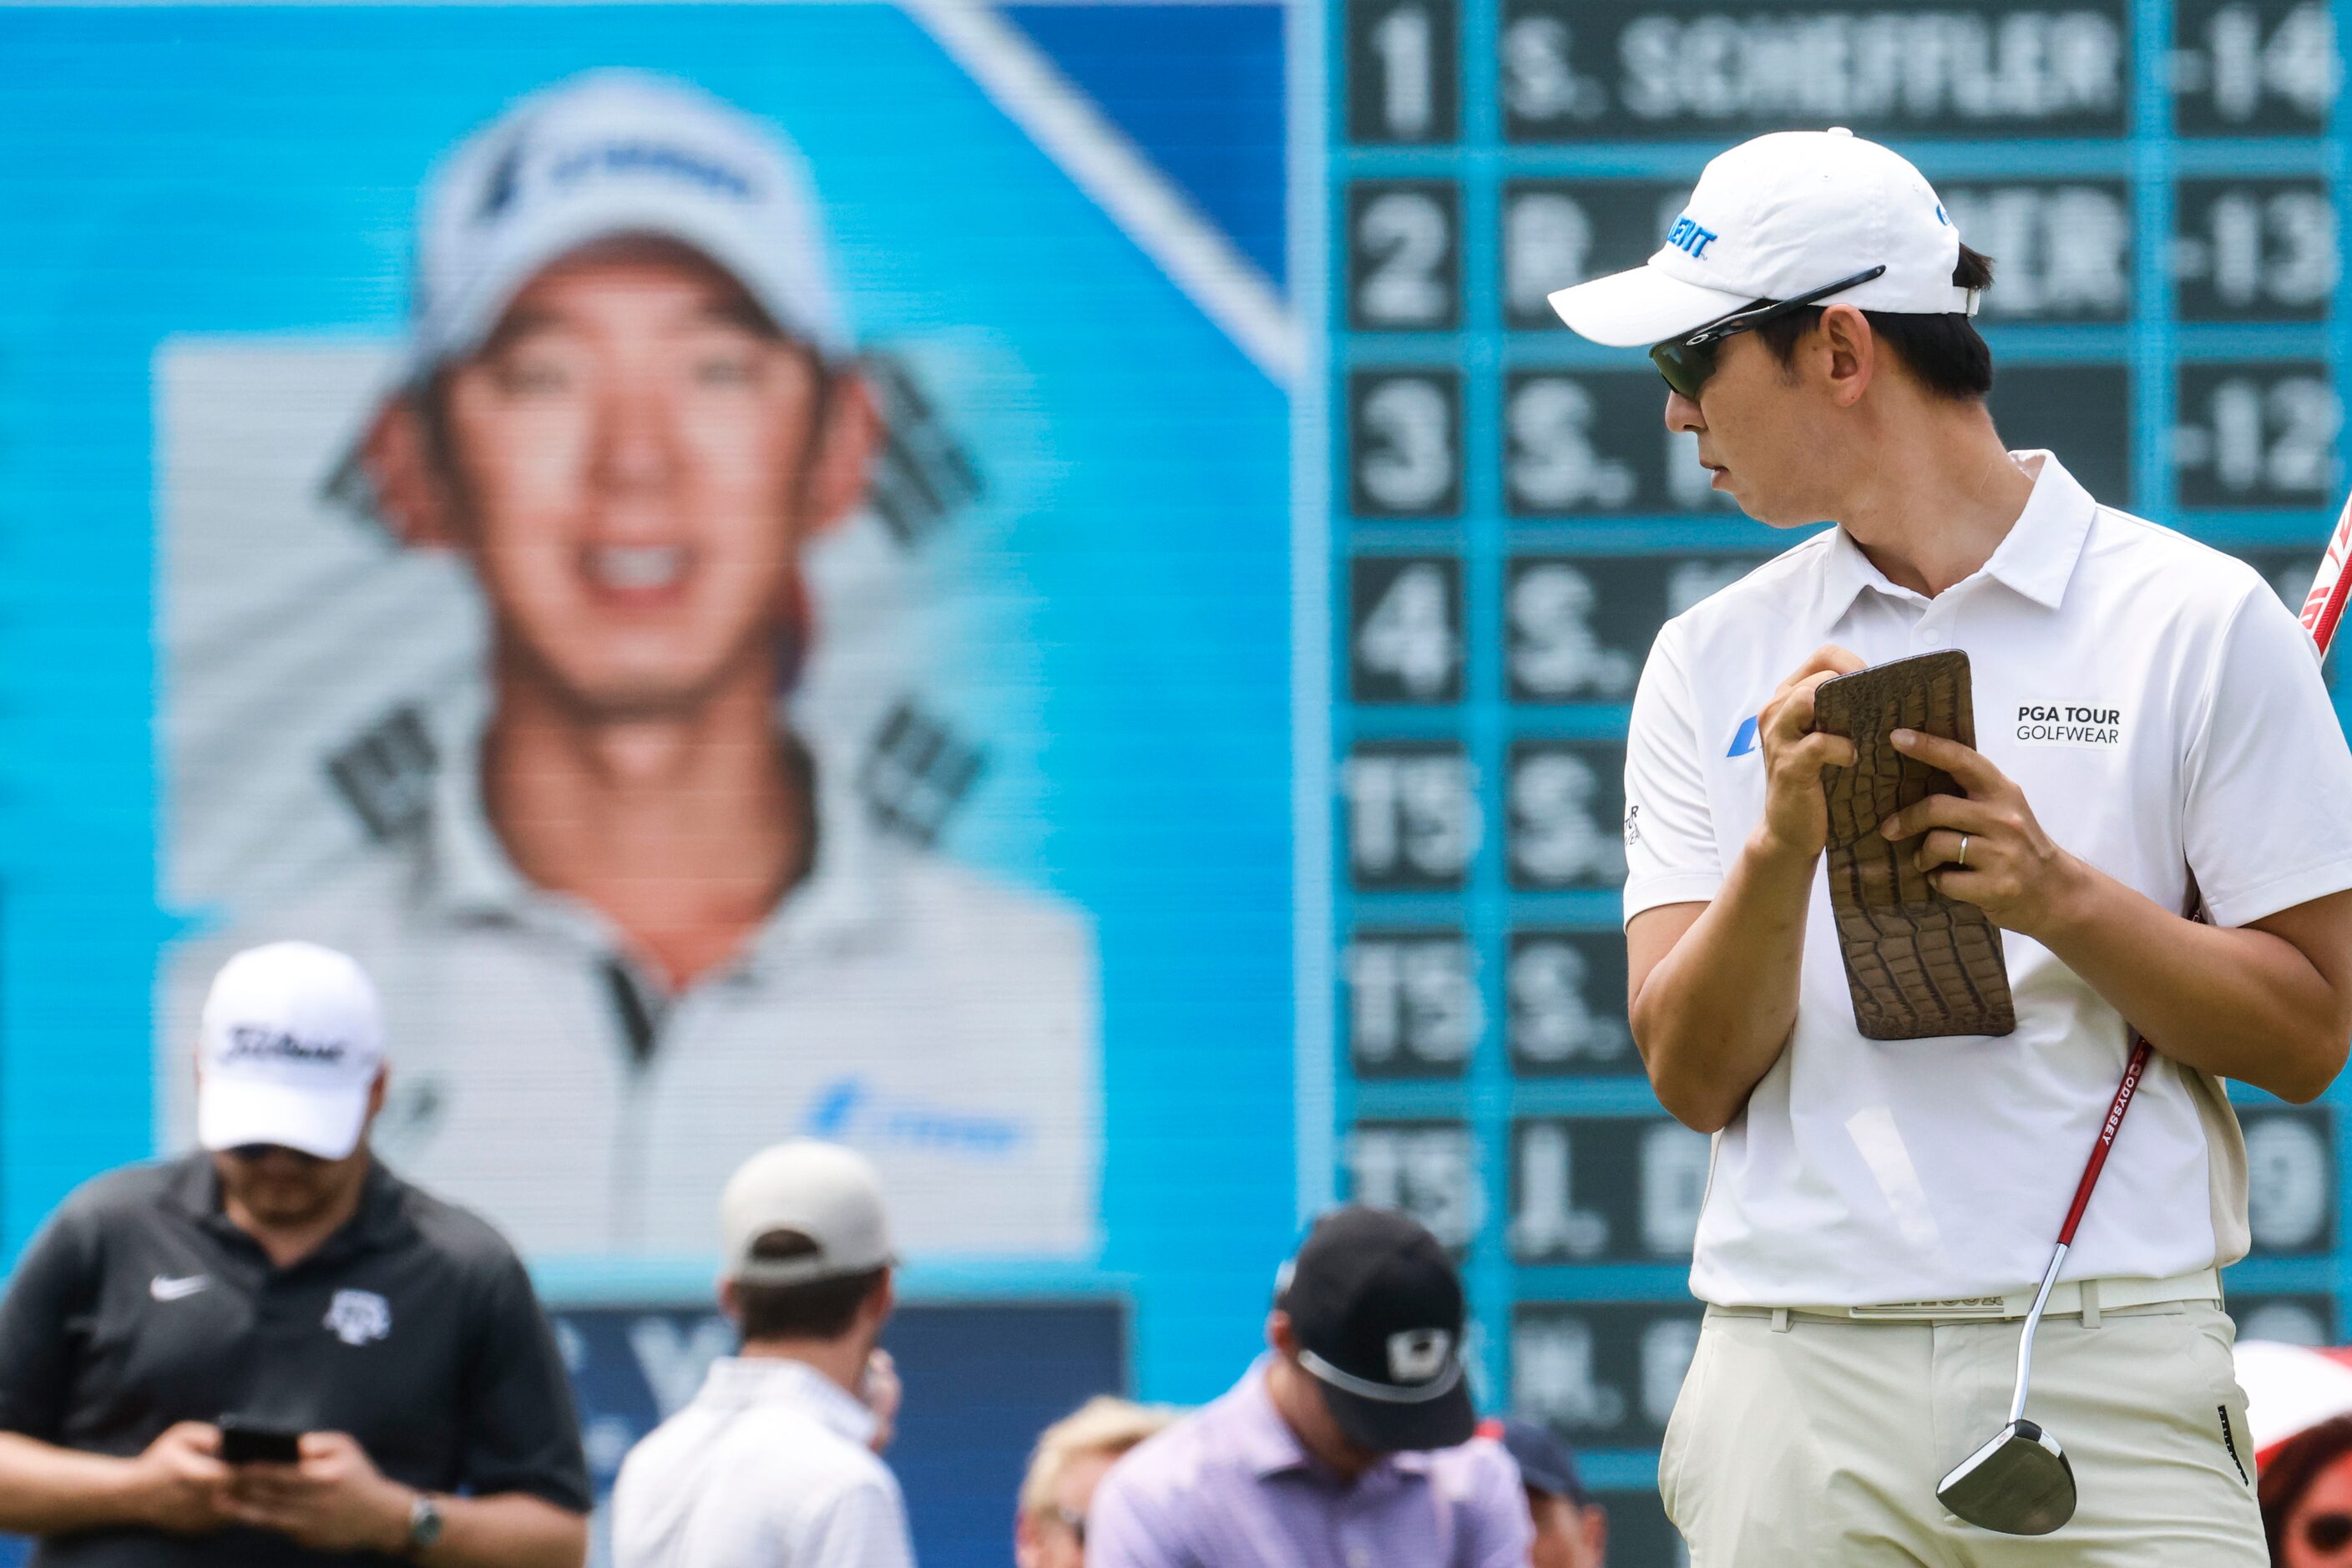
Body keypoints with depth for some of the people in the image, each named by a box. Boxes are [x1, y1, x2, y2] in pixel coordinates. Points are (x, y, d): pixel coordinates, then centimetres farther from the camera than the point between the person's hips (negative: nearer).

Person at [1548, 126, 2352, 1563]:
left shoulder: (2199, 621, 3)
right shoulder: (1714, 662, 13)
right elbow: (1692, 1076, 5)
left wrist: (2063, 897, -13)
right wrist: (1781, 846, -11)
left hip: (2115, 1385, -3)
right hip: (1798, 1380, 3)